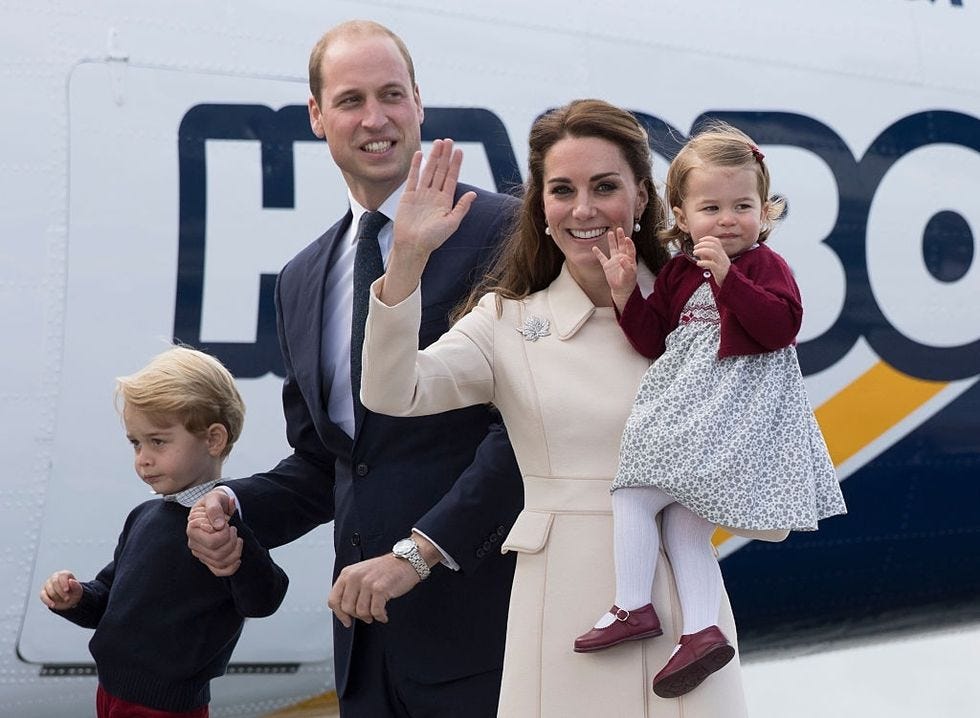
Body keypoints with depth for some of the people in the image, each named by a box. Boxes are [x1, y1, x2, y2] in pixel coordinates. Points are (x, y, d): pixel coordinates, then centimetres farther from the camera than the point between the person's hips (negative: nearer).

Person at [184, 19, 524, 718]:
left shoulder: (500, 231, -7)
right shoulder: (302, 282, 15)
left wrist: (417, 551, -18)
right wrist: (234, 508, 1)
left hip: (477, 618, -6)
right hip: (368, 632, 6)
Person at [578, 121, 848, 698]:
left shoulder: (764, 265, -3)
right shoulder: (679, 272, 15)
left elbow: (781, 325, -20)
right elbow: (655, 340, 13)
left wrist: (728, 276, -25)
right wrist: (626, 292, 0)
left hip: (733, 413, -8)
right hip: (687, 409, 8)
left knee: (634, 492, -11)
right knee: (684, 523, 5)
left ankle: (634, 607, -6)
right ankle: (703, 632, 4)